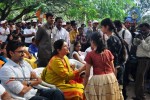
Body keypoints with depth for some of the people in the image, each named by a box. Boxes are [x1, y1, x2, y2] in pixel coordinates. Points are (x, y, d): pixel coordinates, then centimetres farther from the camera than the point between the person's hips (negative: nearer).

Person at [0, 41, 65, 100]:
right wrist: (33, 83, 0)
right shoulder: (6, 69, -13)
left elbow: (39, 80, 10)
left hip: (35, 91, 7)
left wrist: (28, 83, -8)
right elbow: (22, 91, -18)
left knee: (57, 92, -16)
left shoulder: (25, 63, 10)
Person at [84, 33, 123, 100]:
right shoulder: (108, 52, 6)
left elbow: (87, 74, -3)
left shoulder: (90, 54, -3)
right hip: (111, 78, 4)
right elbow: (113, 69, 10)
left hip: (98, 79, -4)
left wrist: (85, 86, 7)